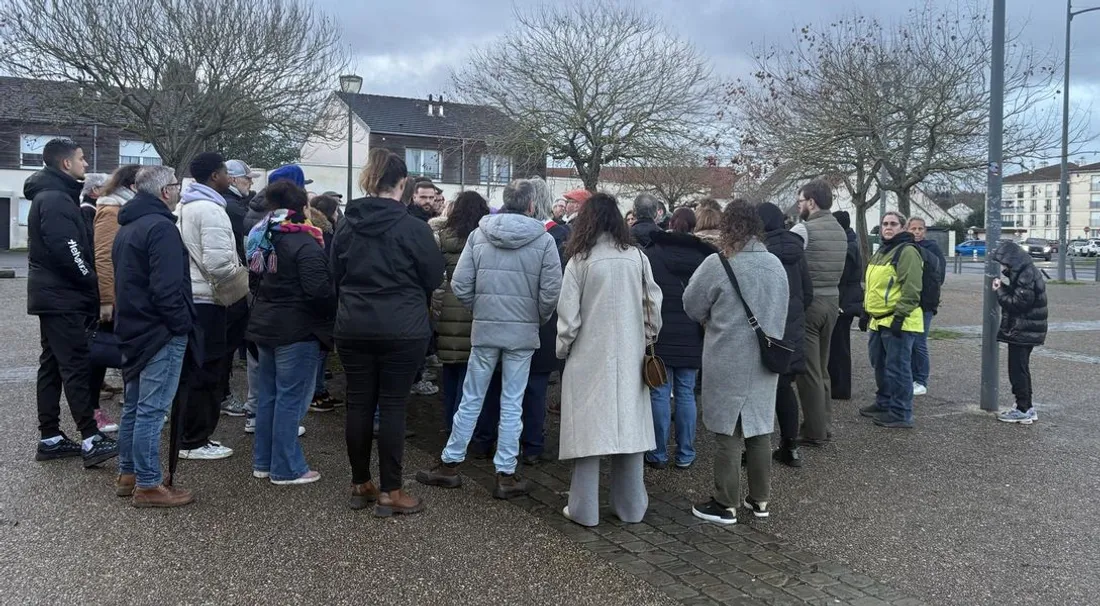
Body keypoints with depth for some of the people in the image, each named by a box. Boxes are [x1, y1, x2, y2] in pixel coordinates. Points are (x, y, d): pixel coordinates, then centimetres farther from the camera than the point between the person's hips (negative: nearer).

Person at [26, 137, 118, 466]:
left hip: (54, 294, 10)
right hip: (63, 296, -10)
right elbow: (68, 252, -22)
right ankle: (91, 440, -12)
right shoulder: (56, 198, -15)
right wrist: (95, 288, -12)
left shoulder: (52, 195, 18)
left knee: (53, 365, 10)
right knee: (77, 365, -11)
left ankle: (50, 438, 15)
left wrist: (89, 286, 11)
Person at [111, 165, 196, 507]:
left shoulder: (127, 227, 15)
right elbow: (167, 287, -24)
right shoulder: (160, 226, -17)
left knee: (134, 405, 16)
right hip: (161, 331, -10)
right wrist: (183, 324, -14)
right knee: (152, 409, -5)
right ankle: (147, 486, 1)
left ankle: (128, 475, 25)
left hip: (133, 328, 10)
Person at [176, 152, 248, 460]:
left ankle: (190, 435, 23)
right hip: (206, 299, -10)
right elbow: (217, 262, -24)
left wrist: (236, 268, 17)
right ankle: (195, 442, 3)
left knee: (193, 368, 15)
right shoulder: (211, 209, -16)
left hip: (188, 295, 10)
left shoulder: (183, 206, 15)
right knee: (207, 371, -3)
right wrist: (242, 273, -5)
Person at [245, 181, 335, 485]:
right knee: (290, 399, -3)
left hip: (264, 325, 9)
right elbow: (319, 291, -23)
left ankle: (263, 461, 23)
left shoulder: (262, 238, 10)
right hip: (297, 330, -9)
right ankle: (286, 469, 3)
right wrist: (336, 310, -6)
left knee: (268, 395, 15)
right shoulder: (305, 244, -18)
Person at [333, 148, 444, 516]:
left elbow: (336, 276, 11)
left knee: (358, 405, 11)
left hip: (353, 328, 4)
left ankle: (360, 485, 22)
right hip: (402, 331, -4)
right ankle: (390, 493, 9)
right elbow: (435, 278, -3)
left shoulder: (346, 224, 1)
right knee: (393, 407, 2)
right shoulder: (413, 228, -12)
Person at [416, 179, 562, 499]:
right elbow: (551, 291, -10)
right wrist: (537, 319, 7)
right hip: (523, 332, -1)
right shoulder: (544, 239, -6)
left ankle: (450, 464, 22)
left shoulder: (479, 234, -1)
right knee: (512, 405, 7)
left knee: (471, 399, 13)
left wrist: (480, 309, 12)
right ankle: (506, 475, 14)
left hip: (484, 329, 1)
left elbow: (460, 284, -4)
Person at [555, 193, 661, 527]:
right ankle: (630, 506, 19)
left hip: (590, 356, -3)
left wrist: (563, 348, 9)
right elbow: (653, 305, 3)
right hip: (629, 356, 3)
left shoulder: (580, 260, -7)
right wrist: (647, 339, 17)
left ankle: (584, 509, 9)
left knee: (589, 428, 3)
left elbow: (569, 313, -6)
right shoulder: (637, 257, -1)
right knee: (629, 426, 10)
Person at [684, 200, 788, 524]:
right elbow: (781, 311, 13)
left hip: (728, 363, -6)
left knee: (728, 432, 3)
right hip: (765, 362, 6)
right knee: (760, 428, 15)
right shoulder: (776, 264, 3)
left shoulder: (718, 264, -16)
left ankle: (726, 505, 12)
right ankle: (760, 499, 26)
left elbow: (692, 307, -6)